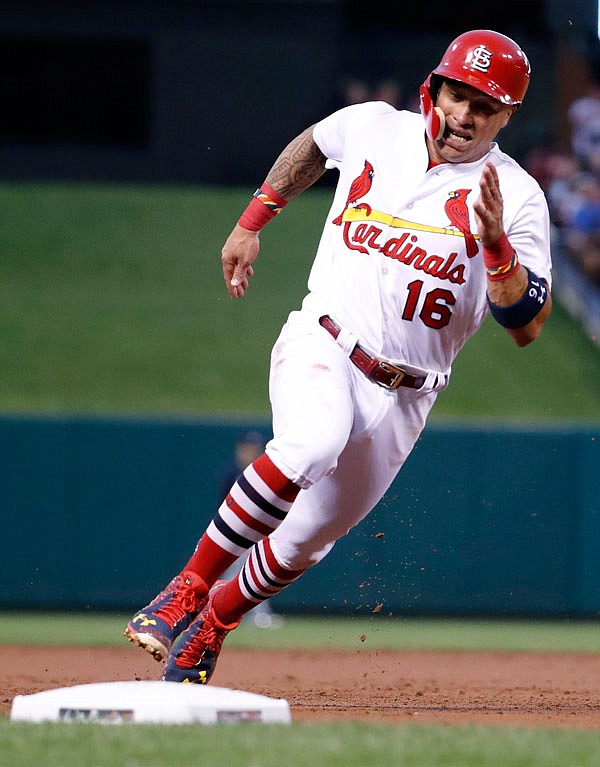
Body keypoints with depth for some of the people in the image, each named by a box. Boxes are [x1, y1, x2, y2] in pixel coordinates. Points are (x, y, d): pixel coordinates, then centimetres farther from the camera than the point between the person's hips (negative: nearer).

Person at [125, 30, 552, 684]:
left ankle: (208, 629, 35)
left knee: (305, 542, 7)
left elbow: (526, 327, -13)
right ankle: (188, 587, -24)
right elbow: (312, 145, 24)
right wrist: (252, 221, 20)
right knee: (310, 444, -35)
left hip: (398, 397, 1)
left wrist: (496, 244, -28)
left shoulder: (516, 198, -7)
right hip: (321, 347, -1)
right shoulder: (372, 127, 0)